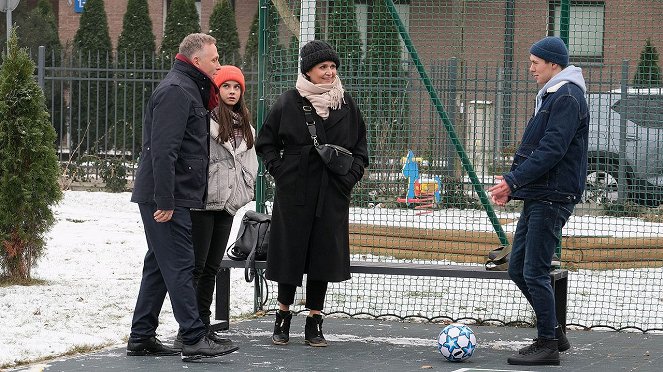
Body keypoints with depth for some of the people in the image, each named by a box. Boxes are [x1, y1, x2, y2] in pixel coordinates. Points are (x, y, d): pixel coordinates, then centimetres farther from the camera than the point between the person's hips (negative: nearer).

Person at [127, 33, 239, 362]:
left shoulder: (188, 89, 20)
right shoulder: (176, 91, -14)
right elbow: (163, 150, -22)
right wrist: (165, 200, -25)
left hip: (170, 198, 11)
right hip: (167, 198, -11)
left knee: (159, 266, 13)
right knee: (179, 266, -10)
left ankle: (141, 337, 17)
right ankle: (194, 339, -11)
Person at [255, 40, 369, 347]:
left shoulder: (346, 104, 8)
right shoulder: (288, 103, -2)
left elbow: (360, 146, 17)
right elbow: (265, 143, 6)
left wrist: (352, 175, 4)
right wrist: (279, 170, -5)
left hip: (333, 193, 3)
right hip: (294, 192, -3)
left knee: (325, 253, 3)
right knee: (290, 252, 1)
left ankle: (314, 322, 12)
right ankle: (283, 318, 16)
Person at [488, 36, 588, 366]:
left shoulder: (568, 98, -14)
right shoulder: (550, 96, 19)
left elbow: (551, 150, -22)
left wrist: (513, 180, -24)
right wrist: (512, 185, 15)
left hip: (552, 199, -10)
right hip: (537, 197, 10)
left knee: (535, 273, -8)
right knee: (518, 269, 12)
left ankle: (547, 345, 0)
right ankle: (553, 334, 21)